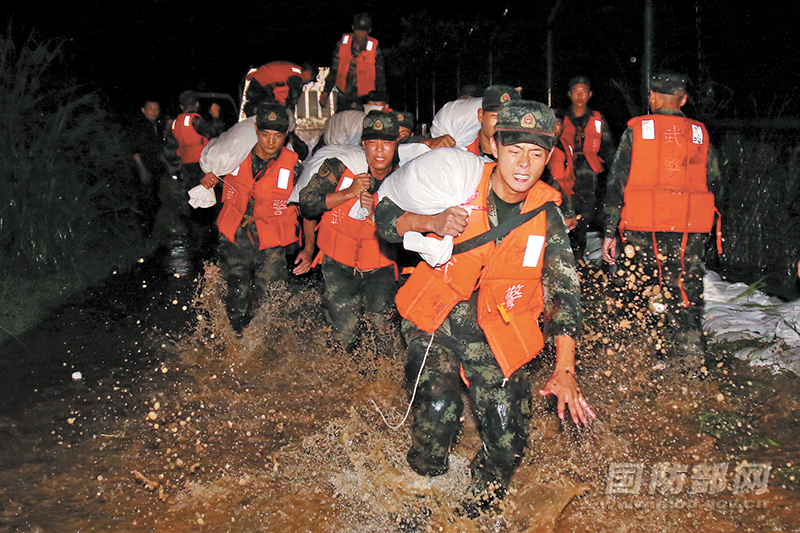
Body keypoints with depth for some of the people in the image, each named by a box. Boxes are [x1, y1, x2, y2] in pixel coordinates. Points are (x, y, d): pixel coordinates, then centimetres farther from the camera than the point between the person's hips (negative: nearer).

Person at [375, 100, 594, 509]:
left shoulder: (546, 214, -5)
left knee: (508, 441, -4)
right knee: (439, 406, -23)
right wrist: (430, 222, -27)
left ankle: (482, 502, 28)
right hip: (436, 318, -2)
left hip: (497, 330, 2)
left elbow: (564, 292, -6)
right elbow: (385, 216, -5)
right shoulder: (458, 183, -12)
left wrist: (564, 371, -17)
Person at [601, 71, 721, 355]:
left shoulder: (636, 130, 3)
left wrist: (609, 231, 3)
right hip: (690, 227, 1)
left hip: (643, 226, -1)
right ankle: (690, 346, 4)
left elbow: (617, 181, 0)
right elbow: (713, 181, 13)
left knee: (640, 289, 8)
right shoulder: (699, 133, 8)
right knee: (687, 289, 8)